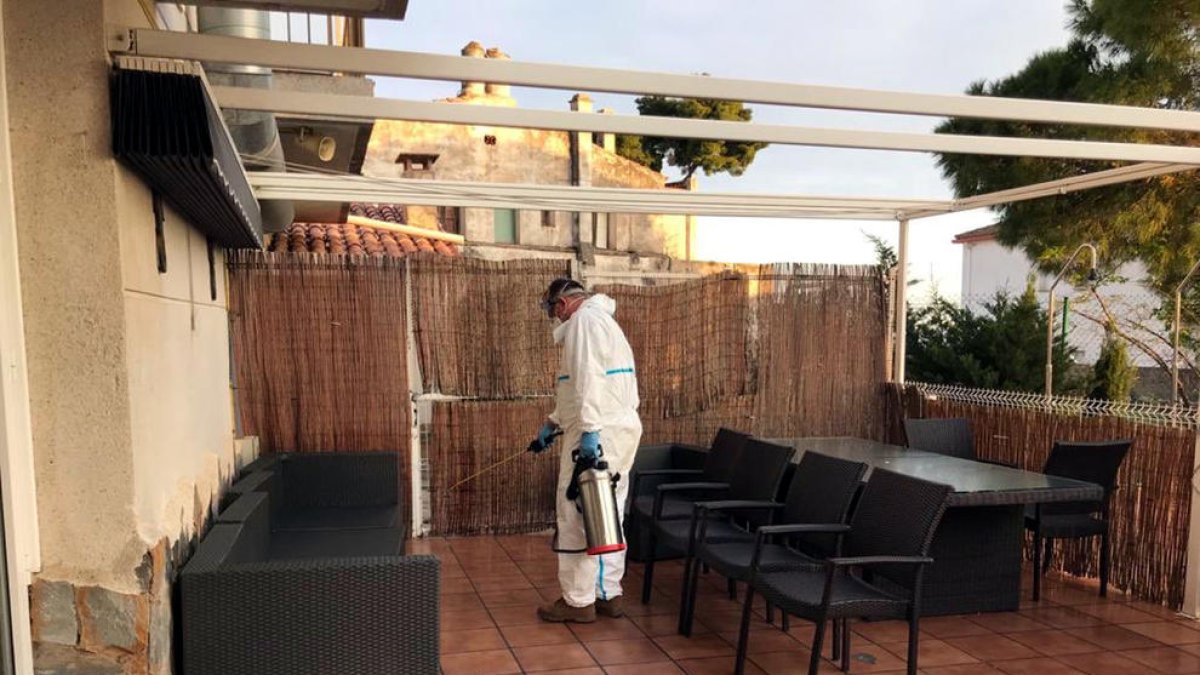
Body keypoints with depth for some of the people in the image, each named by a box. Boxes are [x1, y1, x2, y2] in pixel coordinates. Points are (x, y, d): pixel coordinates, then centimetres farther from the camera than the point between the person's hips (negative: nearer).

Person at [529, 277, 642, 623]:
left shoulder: (584, 319, -8)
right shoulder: (602, 319, 24)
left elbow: (589, 378, -22)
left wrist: (589, 429, -27)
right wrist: (554, 423, 26)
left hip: (598, 435, -10)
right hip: (620, 430, 10)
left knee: (578, 515, -2)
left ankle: (579, 600, 5)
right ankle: (609, 593, 20)